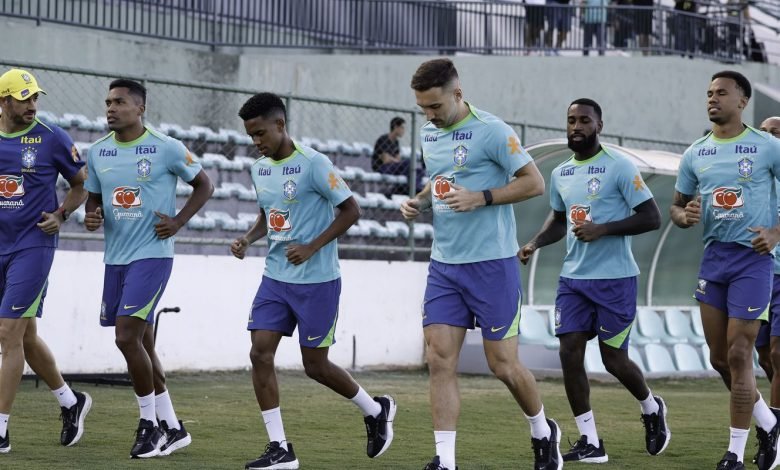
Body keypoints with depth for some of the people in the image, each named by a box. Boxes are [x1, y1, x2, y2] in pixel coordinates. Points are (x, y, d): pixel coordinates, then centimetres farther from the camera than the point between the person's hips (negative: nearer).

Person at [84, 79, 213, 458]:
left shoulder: (167, 149, -8)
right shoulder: (97, 152, 7)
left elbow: (203, 185, 3)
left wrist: (178, 221, -8)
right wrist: (92, 215, -3)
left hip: (152, 255, -6)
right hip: (115, 257, 6)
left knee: (127, 337, -16)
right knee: (141, 345, 10)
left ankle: (150, 423, 0)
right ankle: (172, 429, 21)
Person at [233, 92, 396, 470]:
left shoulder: (313, 164, -15)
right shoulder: (259, 169, 7)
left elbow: (351, 210, -13)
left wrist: (312, 247, -19)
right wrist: (247, 239, 1)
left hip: (316, 281, -7)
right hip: (275, 278, 7)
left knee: (315, 365, 2)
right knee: (260, 353, -6)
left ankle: (376, 411, 28)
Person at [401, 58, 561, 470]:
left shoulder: (491, 131, -12)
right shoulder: (429, 133, 10)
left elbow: (534, 182, -11)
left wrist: (480, 198, -21)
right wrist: (418, 202, 4)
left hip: (491, 264, -6)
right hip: (444, 264, 6)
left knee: (502, 364, 1)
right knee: (439, 361, -4)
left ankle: (543, 433, 27)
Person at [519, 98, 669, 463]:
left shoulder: (619, 167, -10)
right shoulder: (560, 173, 11)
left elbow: (651, 218, -12)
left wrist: (602, 229, -21)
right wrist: (535, 244, 8)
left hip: (615, 278, -6)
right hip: (573, 278, 6)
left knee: (613, 358, -1)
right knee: (569, 352, -5)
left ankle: (651, 409, 30)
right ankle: (590, 443, 1)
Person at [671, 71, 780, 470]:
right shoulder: (694, 154, 8)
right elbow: (677, 207, 15)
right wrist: (685, 216, -8)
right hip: (713, 257, 6)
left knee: (738, 355, -8)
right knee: (719, 357, 8)